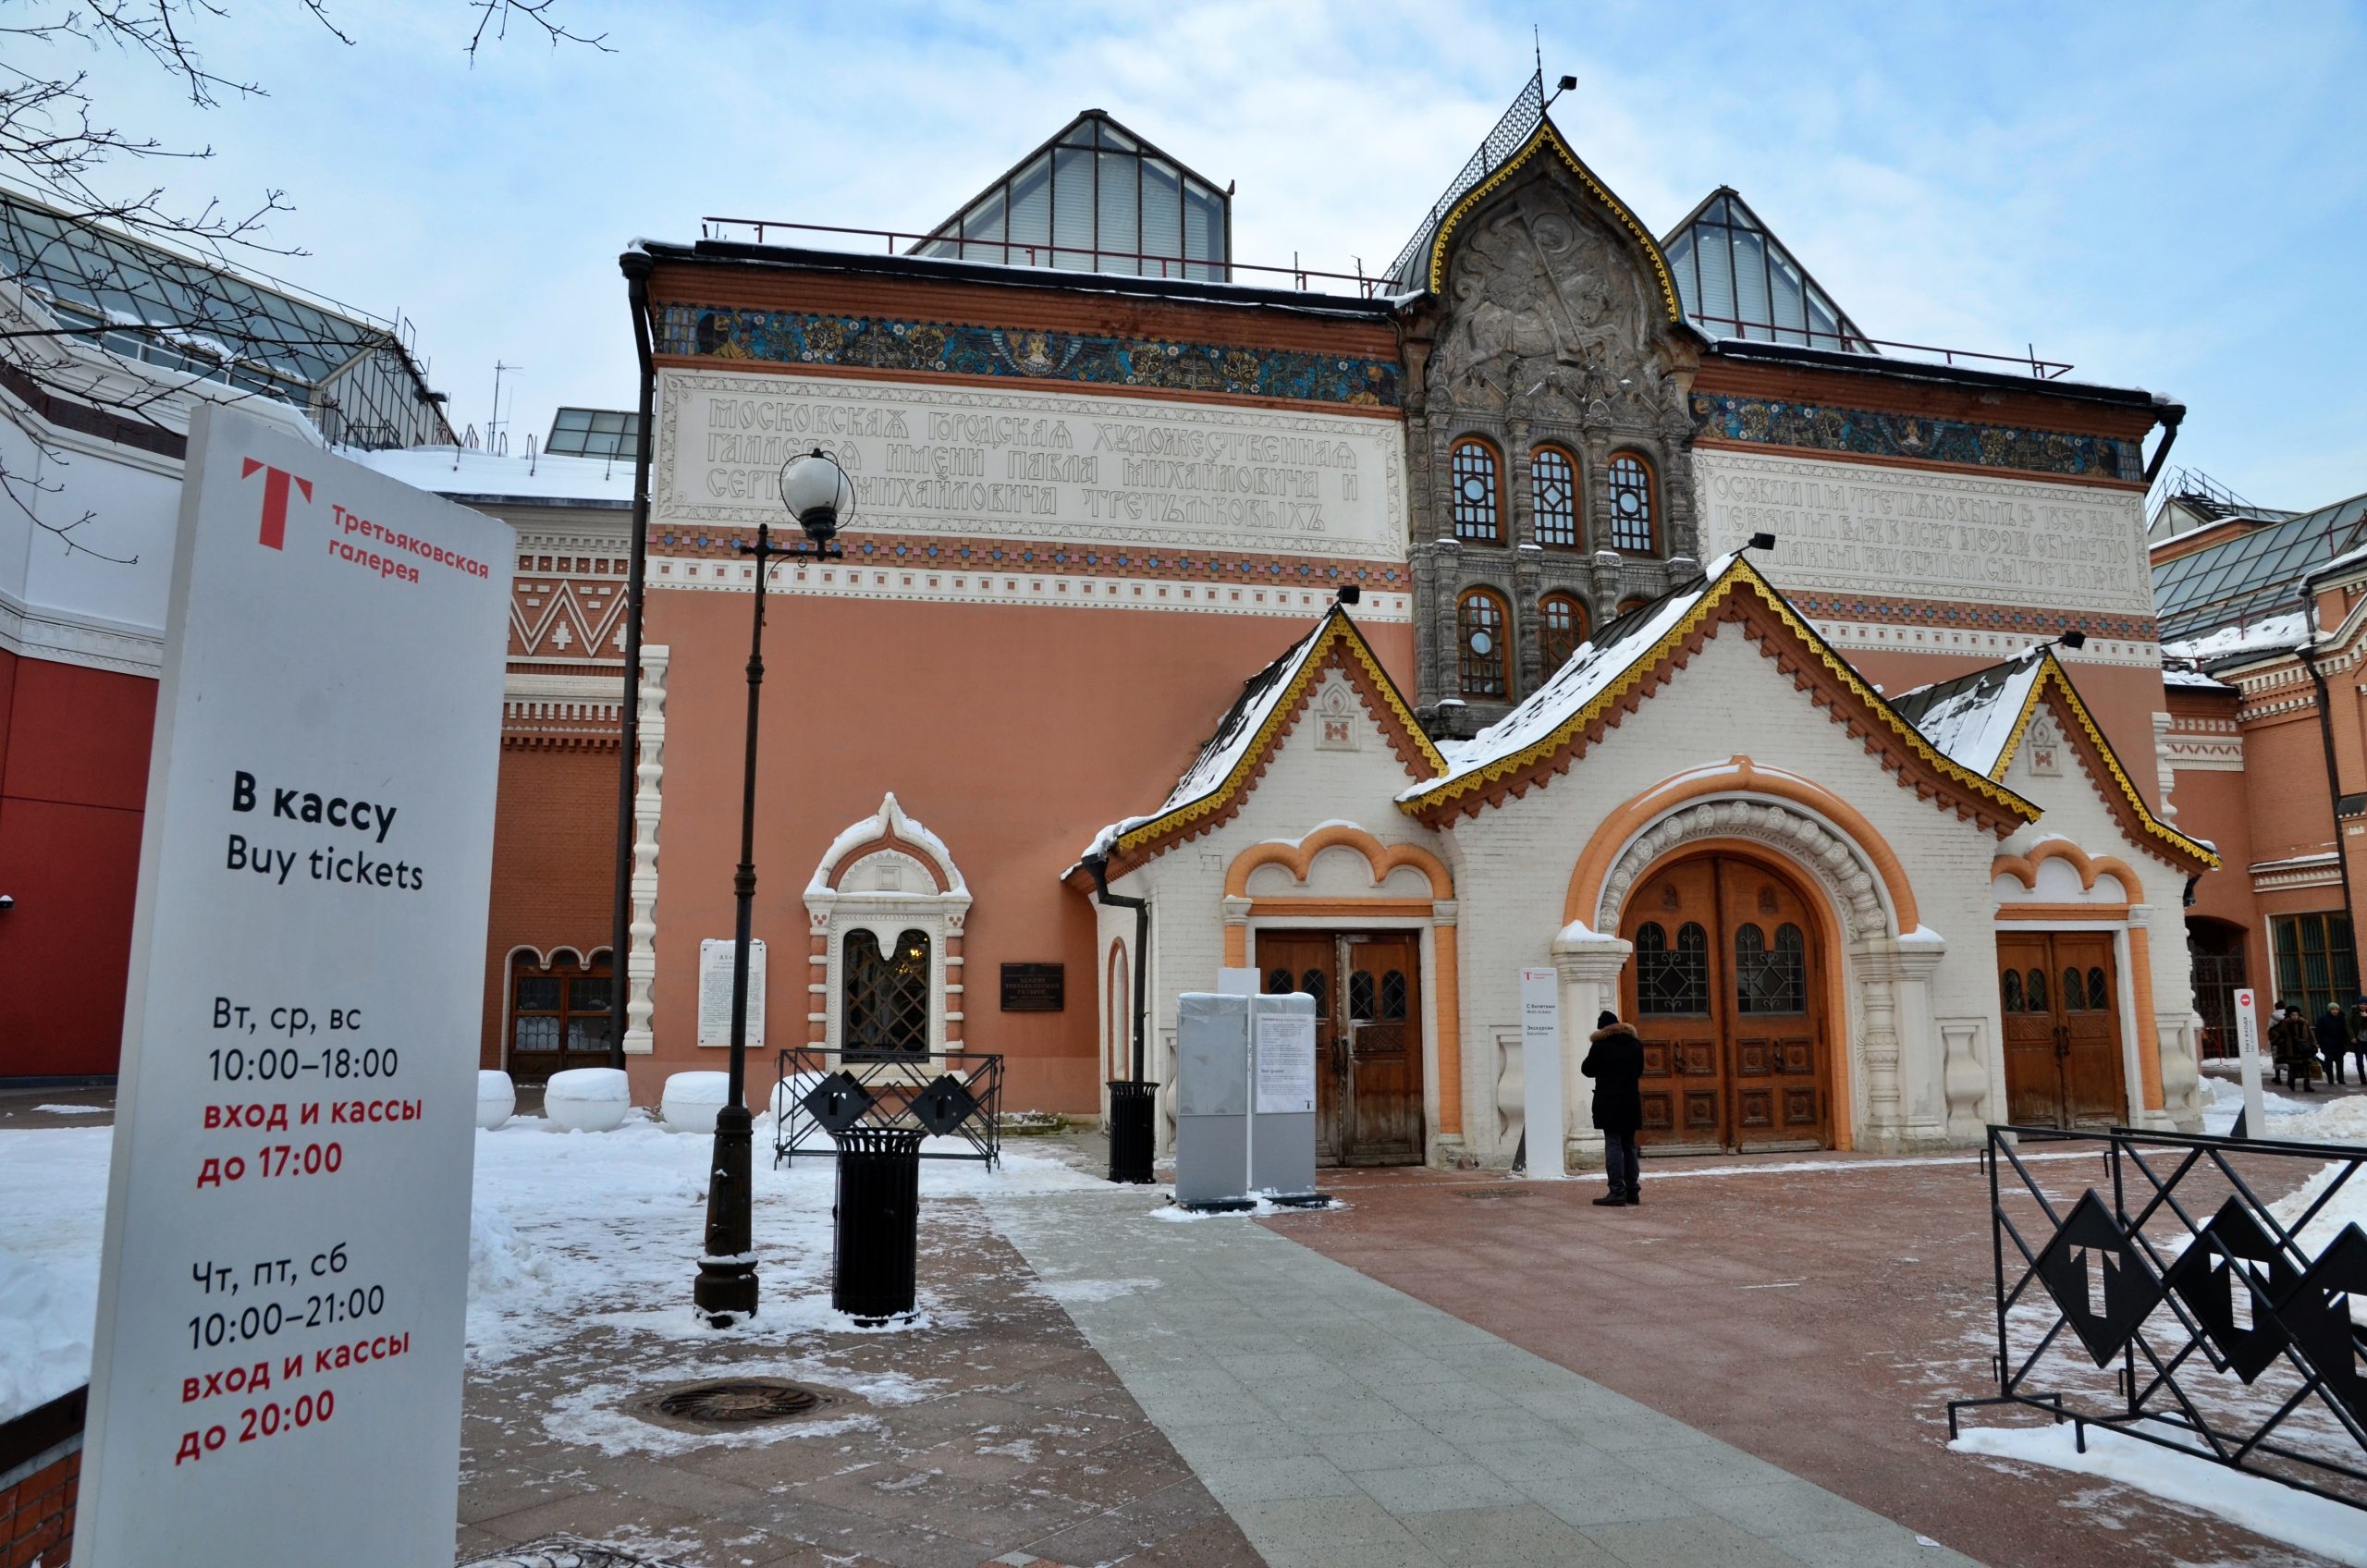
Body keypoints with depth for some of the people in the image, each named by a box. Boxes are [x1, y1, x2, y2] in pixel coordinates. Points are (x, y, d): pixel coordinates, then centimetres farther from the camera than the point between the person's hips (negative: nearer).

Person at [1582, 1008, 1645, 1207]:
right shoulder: (1635, 1044, 8)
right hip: (1630, 1102, 5)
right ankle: (1633, 1191, 14)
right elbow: (1639, 1071, 18)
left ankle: (1617, 1192, -11)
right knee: (1629, 1146, 12)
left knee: (1613, 1145, -6)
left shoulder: (1600, 1045, -8)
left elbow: (1587, 1070, 2)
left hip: (1608, 1103, -5)